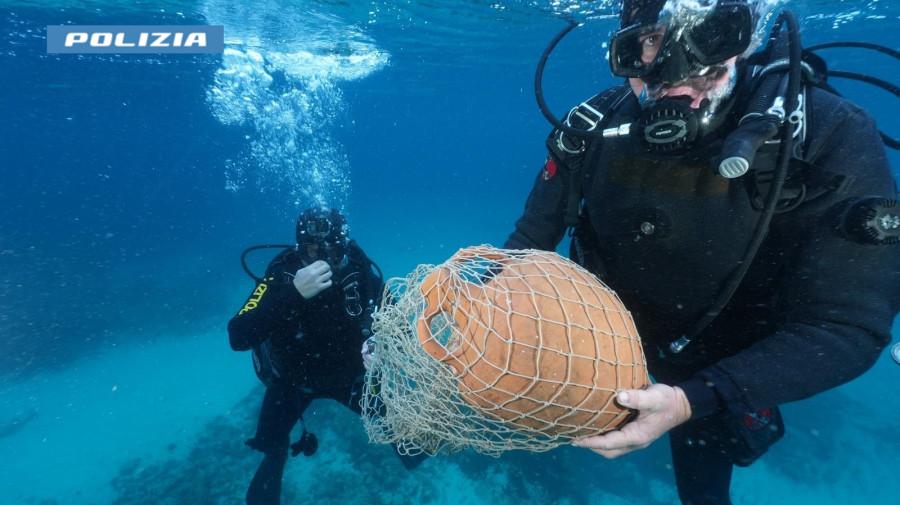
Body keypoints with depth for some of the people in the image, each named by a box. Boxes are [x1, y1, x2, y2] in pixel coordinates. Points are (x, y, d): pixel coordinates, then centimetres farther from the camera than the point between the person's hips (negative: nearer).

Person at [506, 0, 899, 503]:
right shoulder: (596, 128, -22)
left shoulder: (830, 137, -29)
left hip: (711, 366, 0)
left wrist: (693, 400, -40)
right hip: (598, 321, 2)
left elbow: (847, 326, -29)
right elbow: (532, 238, -10)